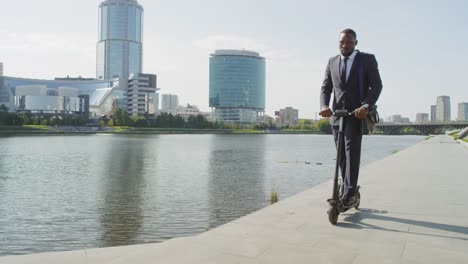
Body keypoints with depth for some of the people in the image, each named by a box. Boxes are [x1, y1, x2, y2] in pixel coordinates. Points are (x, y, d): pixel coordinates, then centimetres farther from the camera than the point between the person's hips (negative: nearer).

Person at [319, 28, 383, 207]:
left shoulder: (367, 59, 2)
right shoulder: (332, 62, 14)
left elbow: (376, 85, -6)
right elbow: (326, 87, 9)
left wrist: (366, 106, -23)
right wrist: (324, 105, -12)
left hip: (357, 112, -4)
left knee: (351, 150, -17)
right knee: (342, 154, 6)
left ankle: (349, 193, -18)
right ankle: (349, 191, 17)